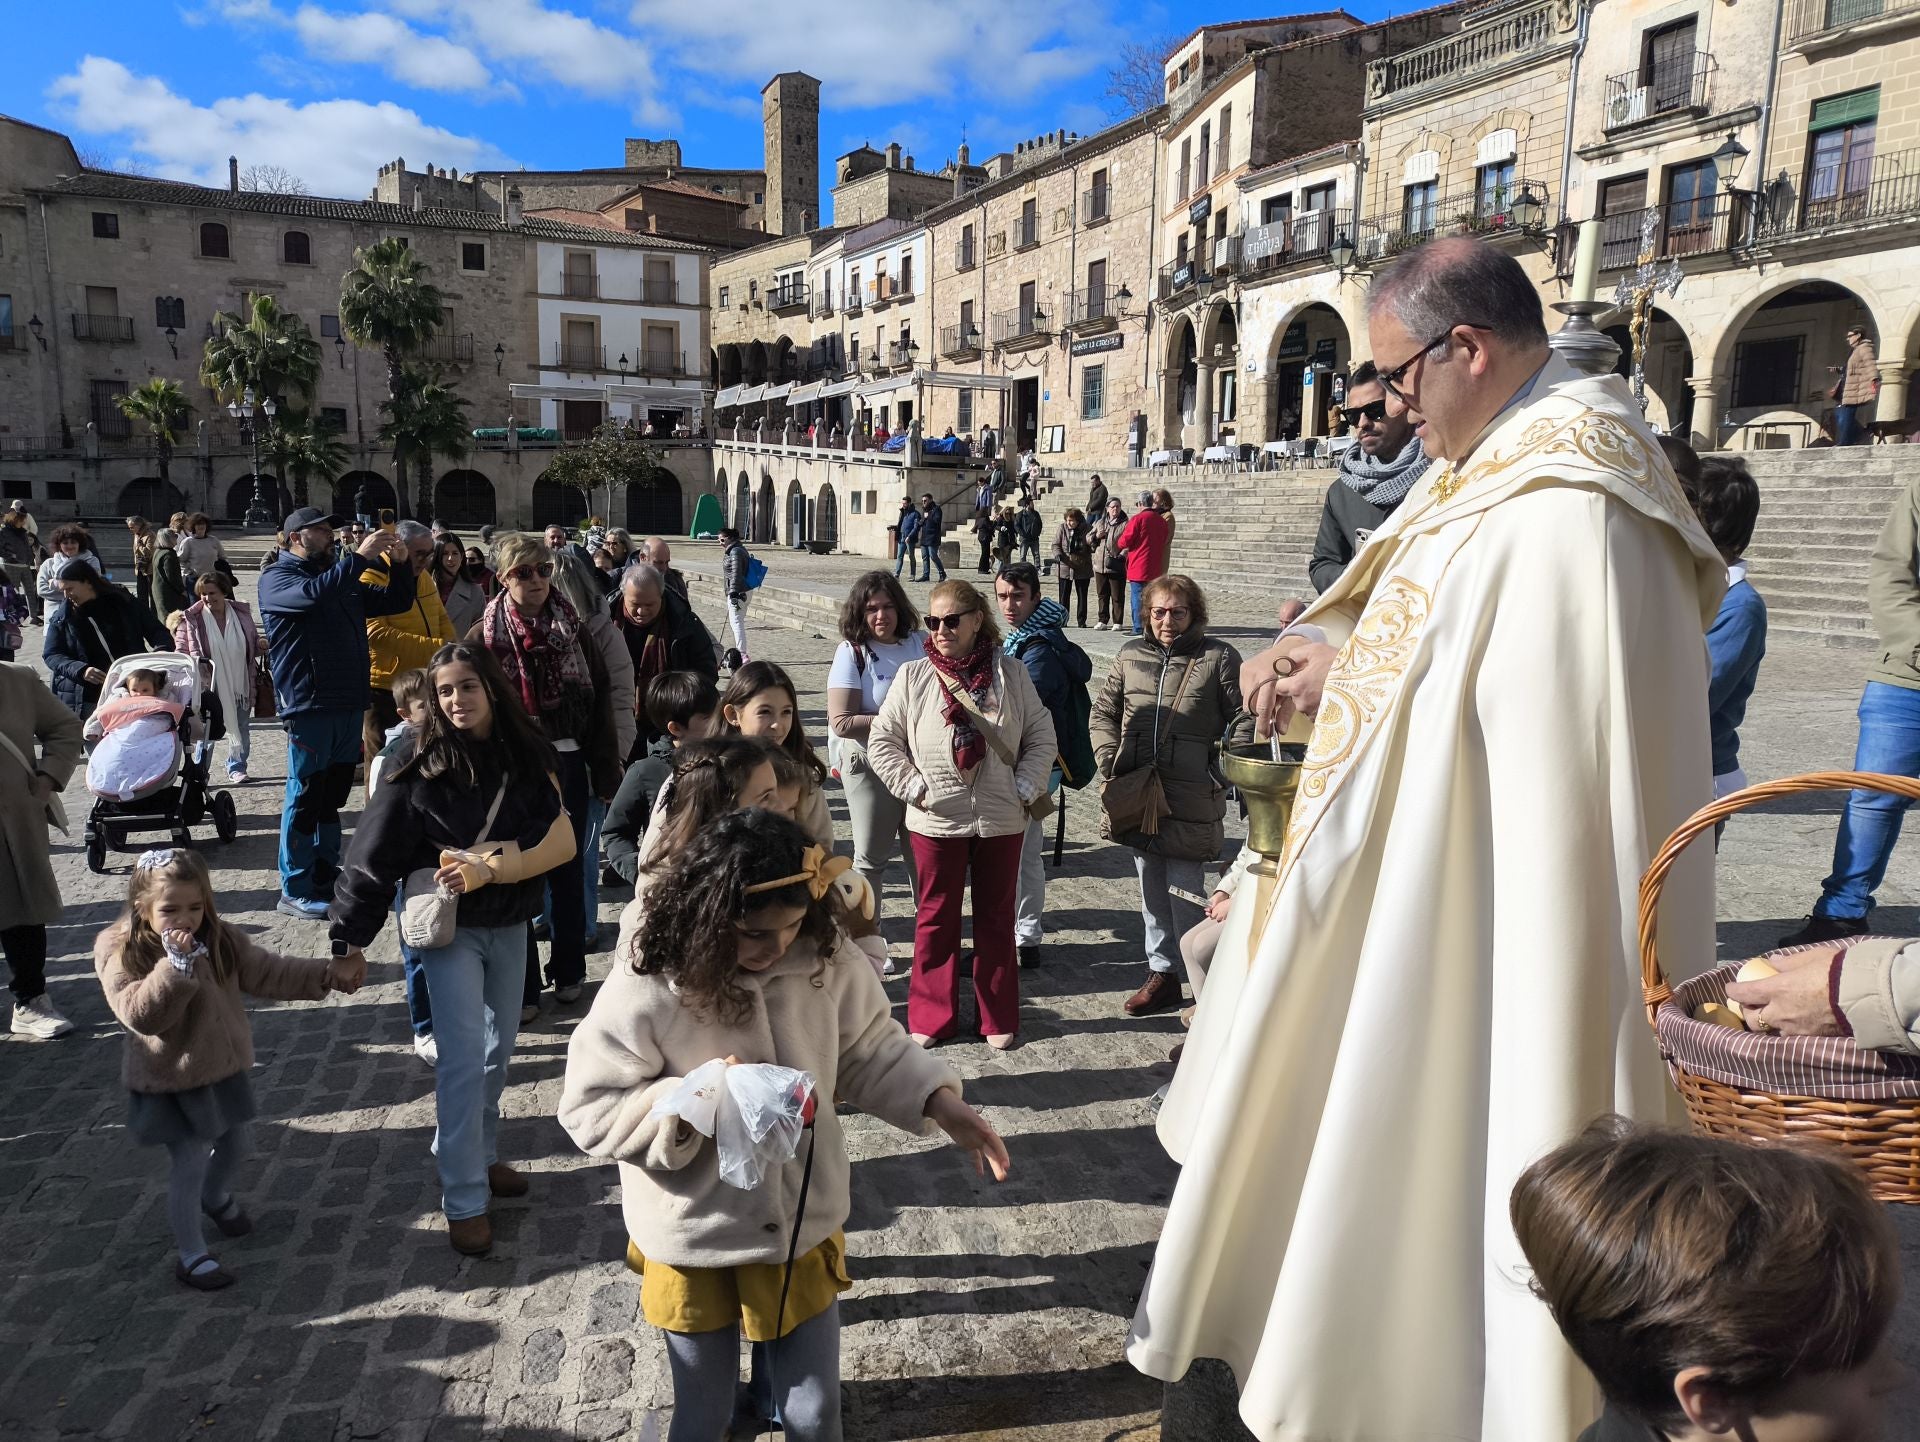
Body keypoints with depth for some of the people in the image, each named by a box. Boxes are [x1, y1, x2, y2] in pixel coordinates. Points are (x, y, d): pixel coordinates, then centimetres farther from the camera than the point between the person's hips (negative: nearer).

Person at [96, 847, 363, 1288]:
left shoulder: (221, 940, -7)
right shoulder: (117, 951, -20)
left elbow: (271, 973, -5)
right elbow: (141, 1015, -30)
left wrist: (330, 973, -15)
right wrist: (176, 964, -42)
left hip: (225, 1068, 5)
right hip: (170, 1082, -5)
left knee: (234, 1144, 23)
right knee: (189, 1164, 0)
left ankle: (217, 1197, 54)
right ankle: (191, 1254, 19)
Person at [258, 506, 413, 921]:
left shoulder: (344, 578, 18)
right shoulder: (276, 578, -3)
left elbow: (397, 602, 18)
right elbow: (314, 594, -25)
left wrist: (399, 565, 1)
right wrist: (360, 556, -24)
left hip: (349, 703, 7)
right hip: (308, 705, -7)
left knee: (332, 796, 15)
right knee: (305, 796, -3)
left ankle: (325, 876, 25)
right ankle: (294, 891, 5)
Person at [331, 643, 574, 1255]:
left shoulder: (528, 756, -6)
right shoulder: (421, 765, -14)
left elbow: (561, 842, -11)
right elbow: (373, 855, -12)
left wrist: (488, 867, -24)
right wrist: (350, 939, -13)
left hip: (511, 925, 4)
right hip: (450, 927, -4)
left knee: (498, 1050, 15)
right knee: (462, 1060, -4)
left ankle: (481, 1156, 35)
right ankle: (465, 1202, 5)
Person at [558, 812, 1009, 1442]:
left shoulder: (825, 956, -16)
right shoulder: (647, 987, -25)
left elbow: (870, 1049, -2)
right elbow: (591, 1110, -17)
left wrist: (939, 1103, -17)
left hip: (805, 1227, 2)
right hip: (697, 1240, -2)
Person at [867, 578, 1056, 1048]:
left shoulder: (1011, 676, -2)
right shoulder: (912, 678, -4)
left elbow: (1041, 736, 4)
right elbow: (882, 742, 0)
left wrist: (1025, 788, -5)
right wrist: (914, 788, -8)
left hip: (1001, 821, 1)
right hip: (936, 821, -1)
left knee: (996, 918, 13)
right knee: (936, 918, 10)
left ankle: (998, 1018, 26)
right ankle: (931, 1016, 24)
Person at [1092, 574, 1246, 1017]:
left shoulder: (1218, 657, -5)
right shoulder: (1131, 655, 8)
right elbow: (1103, 711, 16)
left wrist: (1219, 771, -11)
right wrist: (1110, 760, 4)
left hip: (1190, 799, -5)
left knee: (1185, 894, -3)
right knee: (1150, 891, 15)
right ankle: (1161, 975, 29)